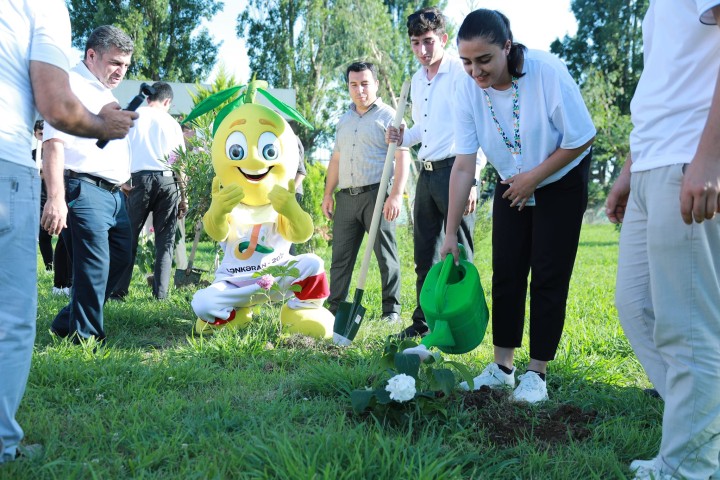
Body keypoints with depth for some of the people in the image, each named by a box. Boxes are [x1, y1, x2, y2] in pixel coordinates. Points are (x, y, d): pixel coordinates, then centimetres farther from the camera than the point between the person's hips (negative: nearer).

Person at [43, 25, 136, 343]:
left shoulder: (105, 93, 21)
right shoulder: (71, 85, -8)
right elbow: (54, 143, -18)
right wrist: (56, 197, -26)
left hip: (114, 194, 10)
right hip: (84, 191, -10)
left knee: (120, 257, 13)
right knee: (93, 269, -9)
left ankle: (67, 324, 24)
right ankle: (86, 339, 4)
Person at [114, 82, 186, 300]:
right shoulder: (172, 122, 13)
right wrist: (183, 196, 13)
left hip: (140, 177, -1)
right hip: (168, 179, 1)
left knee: (129, 236, 4)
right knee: (165, 240, 5)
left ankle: (118, 289, 0)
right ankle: (160, 293, 1)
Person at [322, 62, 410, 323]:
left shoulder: (388, 116, -1)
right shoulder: (344, 120, 19)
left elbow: (402, 157, -8)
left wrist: (396, 194, -18)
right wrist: (328, 193, 17)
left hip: (376, 195, -6)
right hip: (346, 197, 6)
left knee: (386, 255, -1)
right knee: (340, 256, 6)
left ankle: (391, 310, 7)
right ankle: (334, 308, 12)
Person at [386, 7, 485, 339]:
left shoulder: (461, 73, -10)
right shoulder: (417, 80, 15)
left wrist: (471, 180, -19)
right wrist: (403, 138, 6)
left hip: (454, 170, -8)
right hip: (427, 173, 8)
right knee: (425, 253, 13)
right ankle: (423, 322, 23)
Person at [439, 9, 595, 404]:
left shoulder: (547, 72, -29)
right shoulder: (468, 90, -17)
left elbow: (581, 139, -19)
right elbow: (463, 166, -16)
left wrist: (534, 177, -19)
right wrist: (450, 233, -17)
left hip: (561, 183, -4)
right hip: (512, 186, 4)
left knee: (548, 278, -4)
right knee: (506, 273, 4)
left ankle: (536, 373, 4)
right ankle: (502, 367, 13)